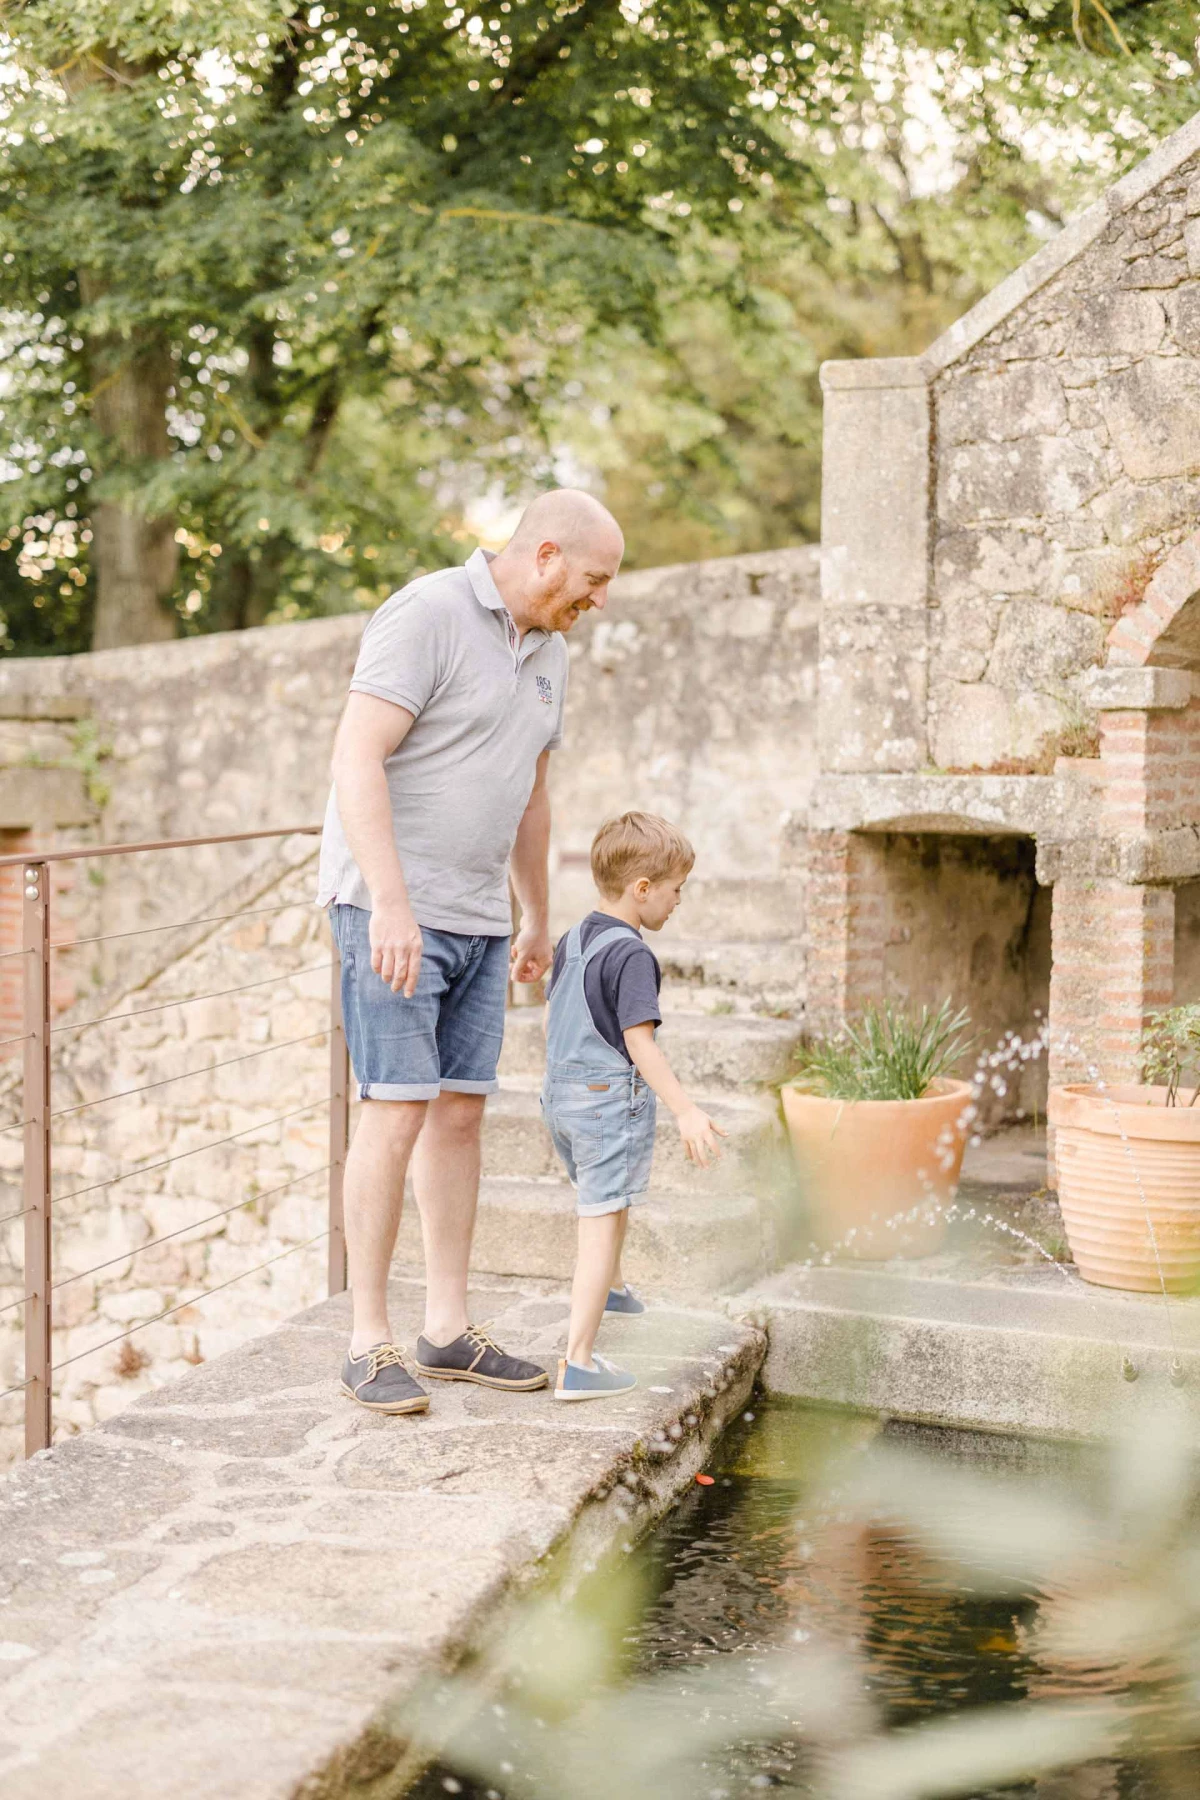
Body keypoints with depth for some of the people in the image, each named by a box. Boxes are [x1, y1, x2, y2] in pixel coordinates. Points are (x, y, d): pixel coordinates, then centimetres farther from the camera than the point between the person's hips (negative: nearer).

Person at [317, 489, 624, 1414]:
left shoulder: (546, 651, 14)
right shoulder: (426, 615, -13)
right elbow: (357, 758, -20)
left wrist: (538, 921, 27)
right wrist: (391, 903, -27)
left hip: (476, 915, 8)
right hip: (392, 909, -8)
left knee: (461, 1111, 8)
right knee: (399, 1112, -9)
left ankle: (449, 1330, 16)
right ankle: (370, 1342, 0)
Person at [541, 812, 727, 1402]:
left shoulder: (572, 940, 9)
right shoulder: (632, 956, -18)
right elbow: (639, 1042, -23)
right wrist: (686, 1110, -25)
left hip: (560, 1093, 9)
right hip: (613, 1098, -9)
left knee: (606, 1200, 30)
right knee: (602, 1221, -6)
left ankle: (610, 1287, 55)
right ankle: (577, 1364, -8)